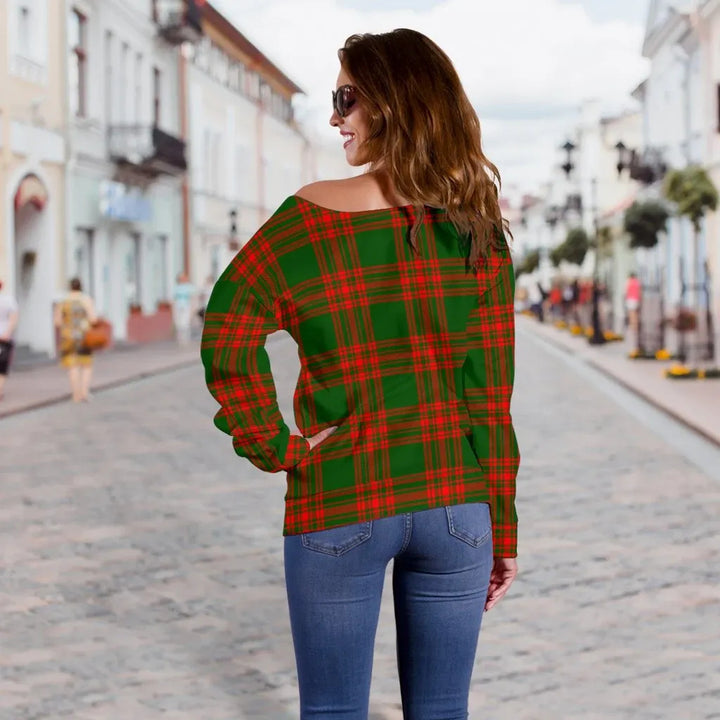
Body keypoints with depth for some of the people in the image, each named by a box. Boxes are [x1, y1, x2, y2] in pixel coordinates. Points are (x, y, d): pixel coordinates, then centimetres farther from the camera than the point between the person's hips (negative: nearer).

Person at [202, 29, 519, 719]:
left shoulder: (317, 214, -9)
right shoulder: (478, 231, 0)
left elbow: (228, 331, -20)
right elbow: (492, 397, 0)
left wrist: (272, 446, -9)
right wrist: (501, 530, 6)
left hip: (339, 503, -3)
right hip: (454, 504, 3)